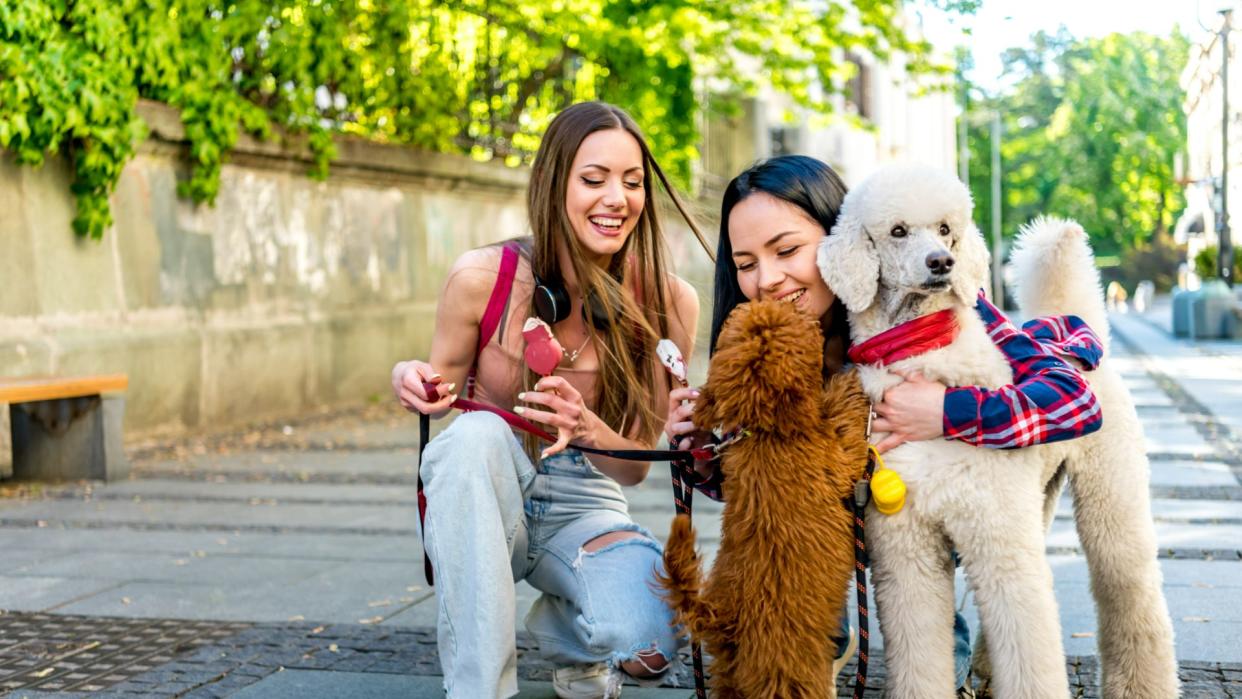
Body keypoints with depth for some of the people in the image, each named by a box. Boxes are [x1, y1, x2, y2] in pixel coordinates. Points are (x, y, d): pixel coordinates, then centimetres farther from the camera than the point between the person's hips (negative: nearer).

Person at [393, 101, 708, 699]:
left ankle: (563, 627, 10)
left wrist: (587, 428, -29)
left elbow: (636, 466, -7)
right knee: (476, 434, -35)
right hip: (477, 505, 0)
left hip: (583, 512, 0)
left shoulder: (667, 302, -13)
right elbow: (442, 388, 3)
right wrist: (414, 381, -22)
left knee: (646, 644, -30)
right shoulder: (482, 277, -14)